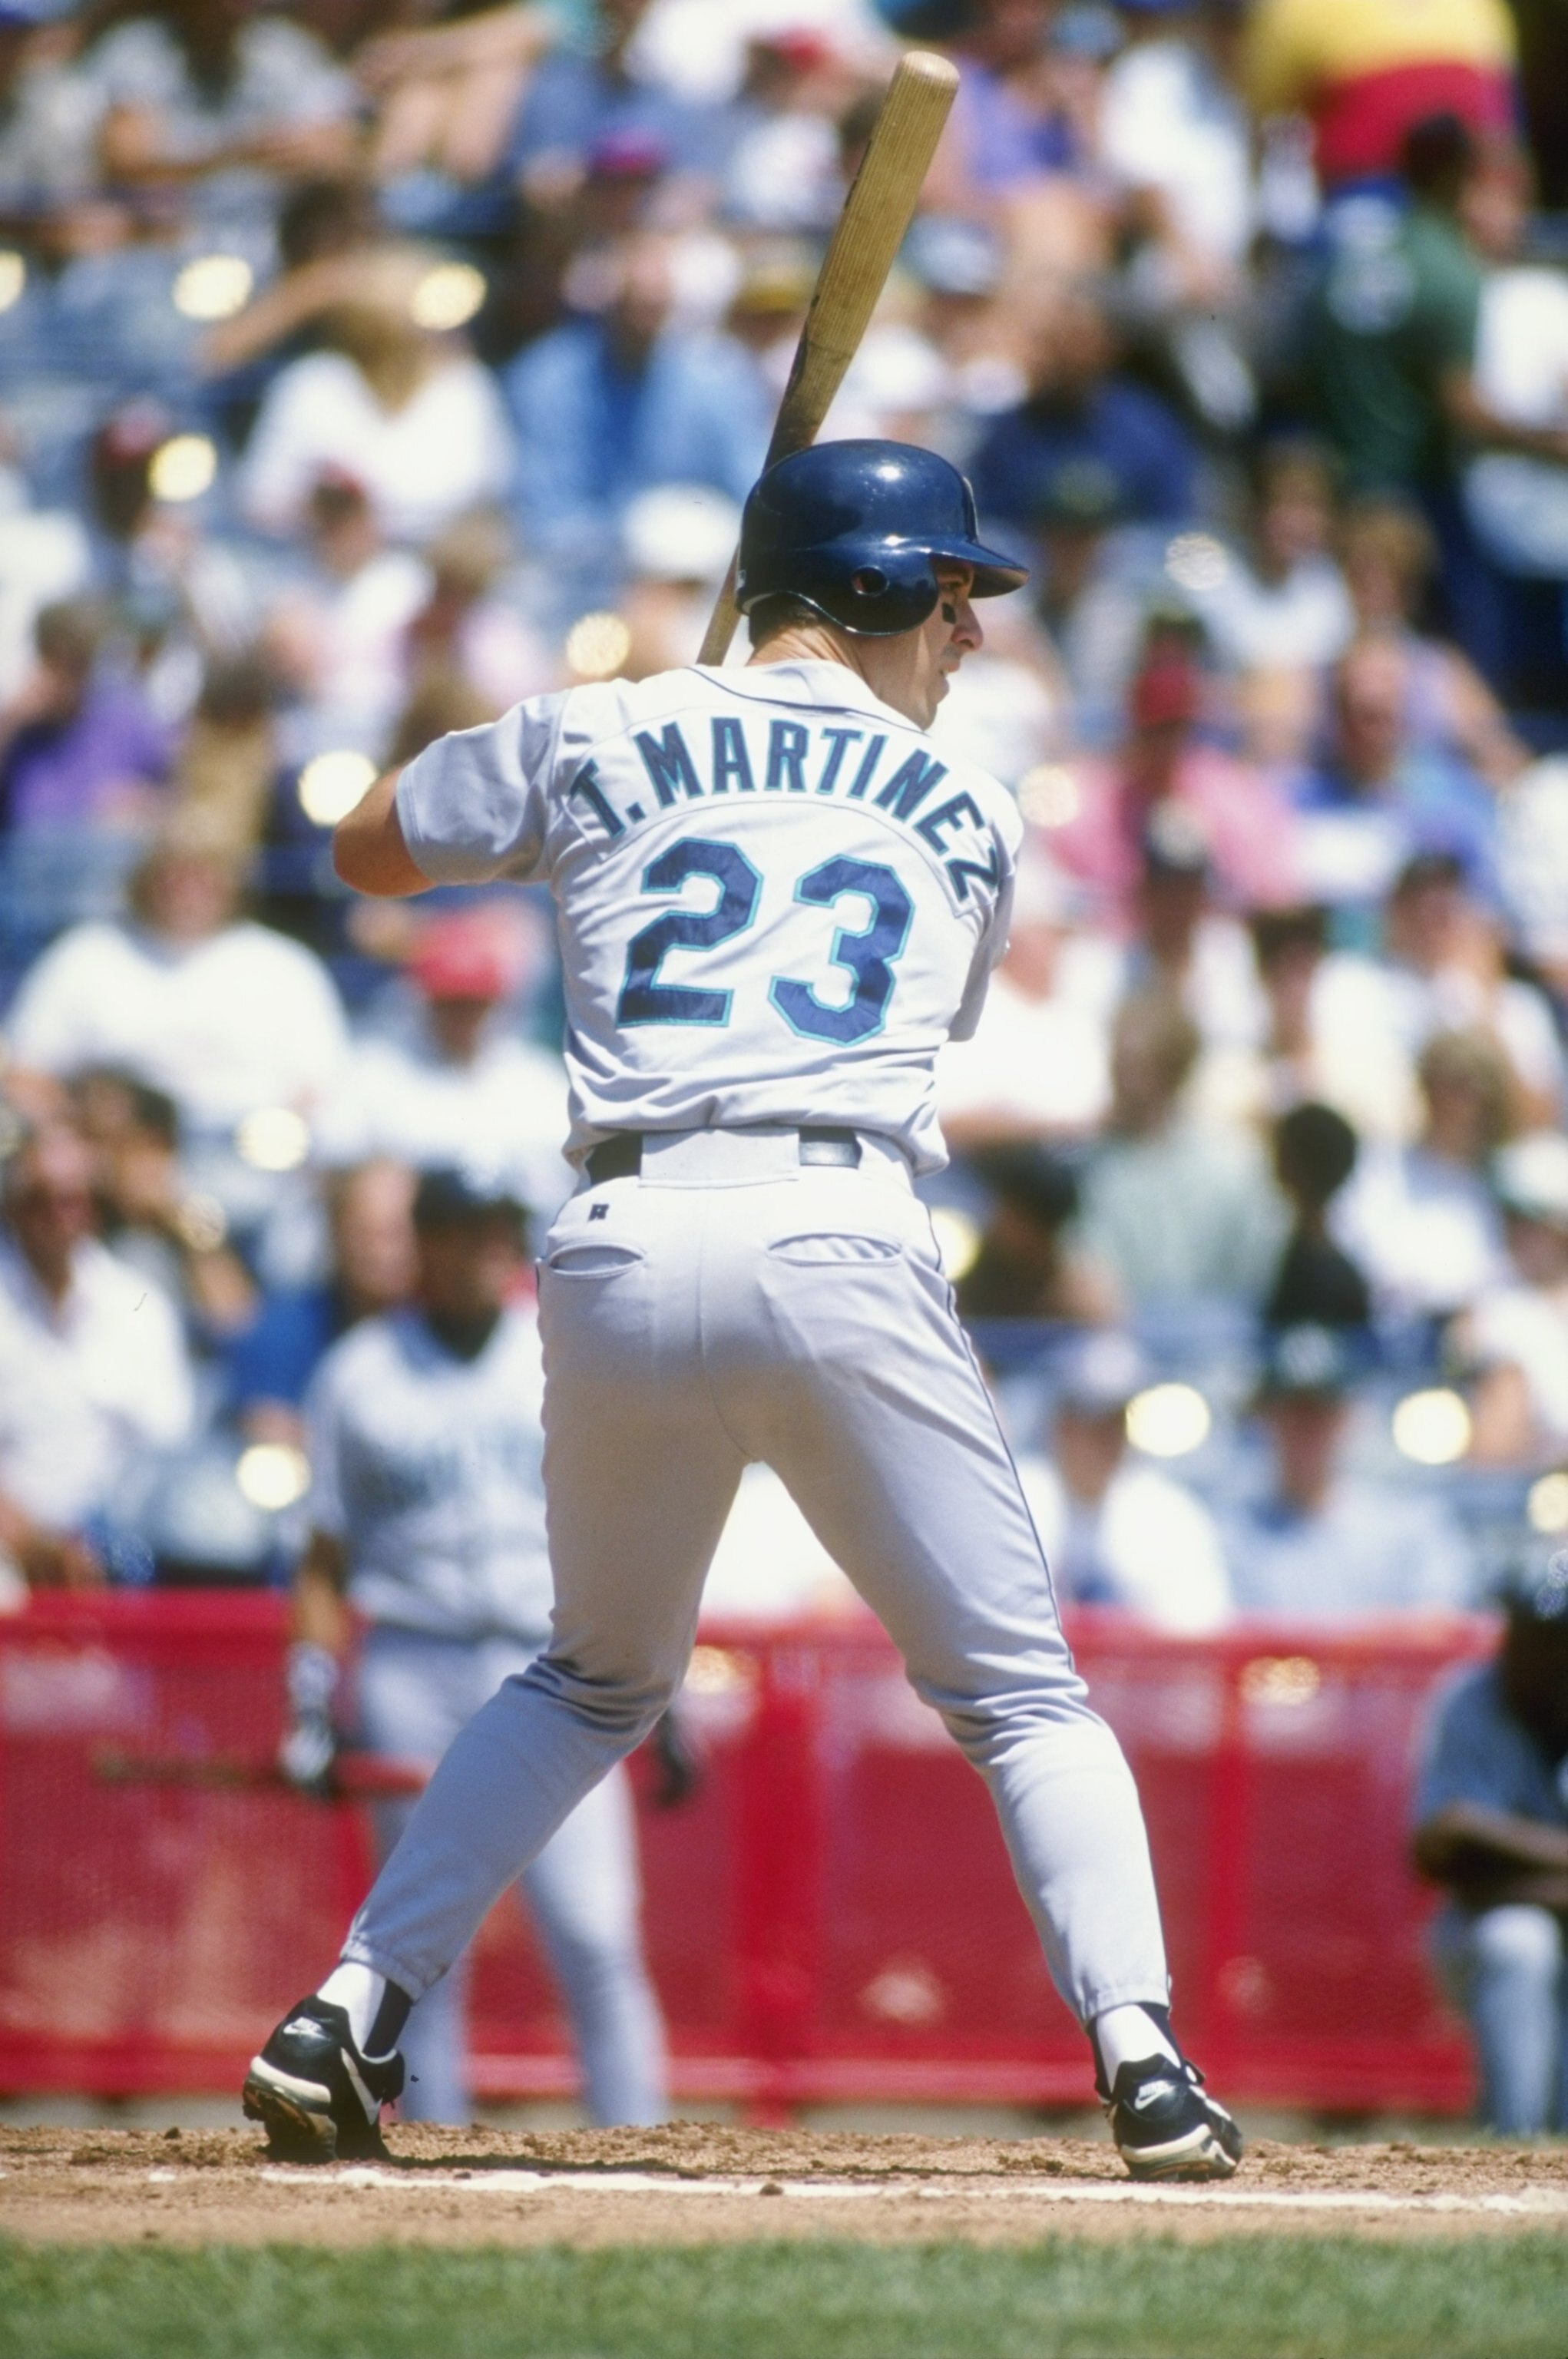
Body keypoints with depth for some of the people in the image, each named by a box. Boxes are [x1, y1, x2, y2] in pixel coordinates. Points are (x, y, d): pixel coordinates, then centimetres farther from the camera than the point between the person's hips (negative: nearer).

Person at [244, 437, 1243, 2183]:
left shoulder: (595, 744, 16)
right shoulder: (965, 819, 16)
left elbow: (365, 850, 29)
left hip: (623, 1251, 2)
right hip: (844, 1249, -2)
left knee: (596, 1680, 23)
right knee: (1018, 1692, 7)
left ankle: (345, 2020, 12)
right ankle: (1140, 2056, -11)